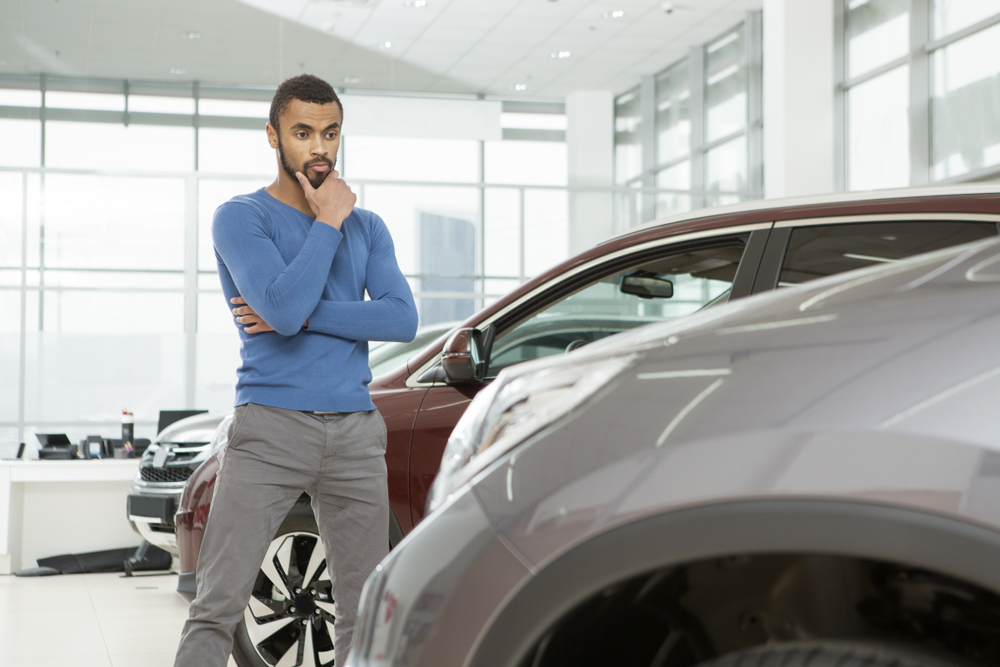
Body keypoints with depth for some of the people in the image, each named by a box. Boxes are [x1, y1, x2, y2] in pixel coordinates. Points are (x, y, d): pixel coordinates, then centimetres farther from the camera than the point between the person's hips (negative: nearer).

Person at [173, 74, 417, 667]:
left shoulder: (366, 228, 15)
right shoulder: (242, 217, 1)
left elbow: (403, 319, -1)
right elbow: (284, 306, -16)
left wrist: (305, 315, -9)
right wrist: (329, 222, -7)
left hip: (355, 434, 4)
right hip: (270, 427, -4)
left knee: (365, 613, 6)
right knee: (218, 607, -9)